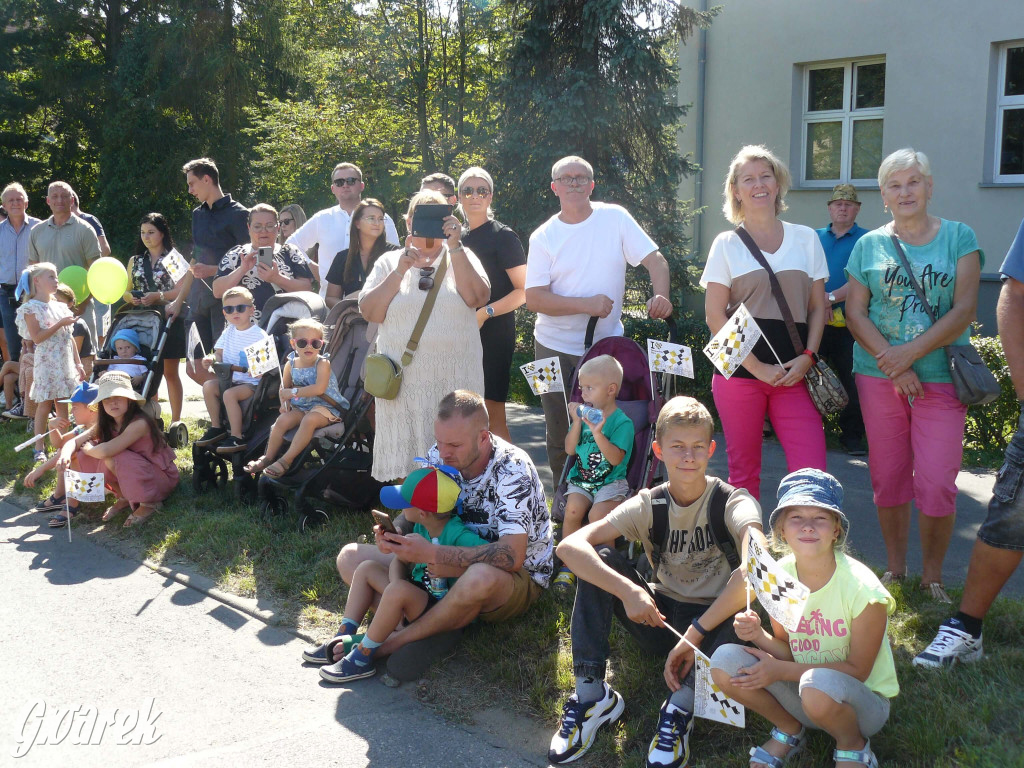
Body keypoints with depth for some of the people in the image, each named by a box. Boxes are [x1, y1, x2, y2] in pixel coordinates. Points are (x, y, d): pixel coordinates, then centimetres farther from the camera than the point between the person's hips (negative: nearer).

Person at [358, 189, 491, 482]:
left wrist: (454, 246, -14)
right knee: (405, 459, 4)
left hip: (455, 379, 0)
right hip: (404, 379, 1)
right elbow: (369, 312, 0)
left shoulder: (461, 257, 10)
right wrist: (400, 271, -9)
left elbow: (477, 297, -9)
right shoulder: (390, 262, 11)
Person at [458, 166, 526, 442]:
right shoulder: (459, 238, 16)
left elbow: (524, 291, -11)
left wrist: (485, 312, -19)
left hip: (493, 334, -6)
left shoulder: (503, 236, -4)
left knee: (492, 414, -8)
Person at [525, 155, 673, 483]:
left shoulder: (615, 218, -1)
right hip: (555, 349, 1)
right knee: (560, 437, 7)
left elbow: (655, 259, -5)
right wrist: (587, 304, -20)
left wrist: (661, 296, -25)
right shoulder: (543, 237, -1)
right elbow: (534, 299, -9)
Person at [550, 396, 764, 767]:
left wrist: (697, 632, -39)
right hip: (660, 620, 3)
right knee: (597, 559, -18)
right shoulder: (649, 505, -8)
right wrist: (628, 591, -37)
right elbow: (569, 546, -22)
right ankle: (590, 695, -18)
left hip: (714, 622, -3)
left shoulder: (732, 502, -16)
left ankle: (682, 705, -26)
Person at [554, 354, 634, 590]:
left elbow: (616, 458, -19)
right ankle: (569, 565, -8)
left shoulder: (622, 422, -9)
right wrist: (577, 422, -9)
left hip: (611, 482, -4)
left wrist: (598, 433, -30)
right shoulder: (584, 415, 8)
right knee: (573, 509, -23)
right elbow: (570, 449, 3)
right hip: (581, 479, 4)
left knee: (597, 515, -28)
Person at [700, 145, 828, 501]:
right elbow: (714, 315, -2)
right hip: (739, 370, -1)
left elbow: (817, 307, 12)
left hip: (794, 372, 1)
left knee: (811, 473, -10)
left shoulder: (806, 238, 11)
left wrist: (807, 358, -5)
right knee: (743, 472, 5)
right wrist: (757, 367, -10)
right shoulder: (726, 245, 5)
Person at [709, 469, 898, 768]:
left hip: (863, 700, -4)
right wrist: (759, 635, -22)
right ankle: (789, 730, 8)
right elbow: (788, 650, 1)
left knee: (819, 683, -39)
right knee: (725, 661, -18)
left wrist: (782, 670, -23)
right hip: (803, 691, 5)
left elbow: (857, 670, -17)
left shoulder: (862, 589, -24)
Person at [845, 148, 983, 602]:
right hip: (879, 377, 2)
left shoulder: (959, 238, 4)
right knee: (887, 478, 7)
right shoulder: (869, 245, 9)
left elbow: (964, 310, -4)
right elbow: (855, 311, 3)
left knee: (937, 484, -6)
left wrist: (911, 352, -15)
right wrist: (890, 361, -11)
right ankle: (895, 568, 23)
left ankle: (932, 575, 13)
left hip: (941, 377, -2)